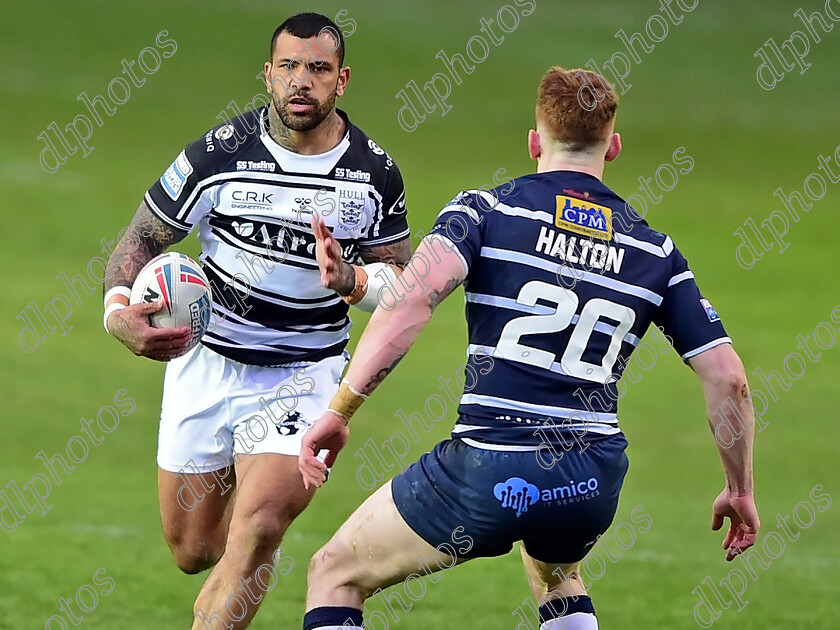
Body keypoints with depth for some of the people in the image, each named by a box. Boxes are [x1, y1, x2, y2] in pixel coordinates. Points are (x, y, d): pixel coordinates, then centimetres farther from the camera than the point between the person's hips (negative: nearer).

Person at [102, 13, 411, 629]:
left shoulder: (375, 173, -6)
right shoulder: (220, 152, -10)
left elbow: (401, 275, 4)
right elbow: (143, 237, -1)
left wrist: (352, 280, -19)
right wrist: (119, 311, -20)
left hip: (305, 373, -1)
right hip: (208, 363, 1)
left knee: (257, 530, -22)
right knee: (194, 552, 8)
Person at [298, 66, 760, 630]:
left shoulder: (486, 210, 2)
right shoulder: (655, 252, 11)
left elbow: (411, 300, -16)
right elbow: (727, 378, 8)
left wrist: (340, 410, -11)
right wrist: (740, 490, 21)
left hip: (486, 473, -4)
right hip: (593, 487, 4)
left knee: (336, 575, 15)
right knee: (556, 574, 39)